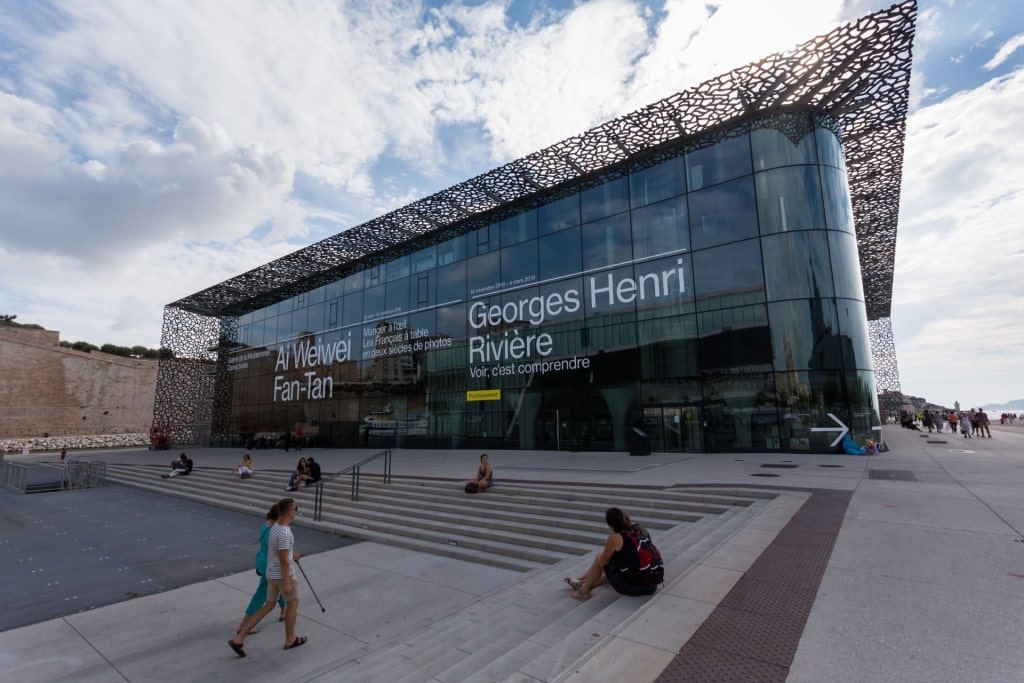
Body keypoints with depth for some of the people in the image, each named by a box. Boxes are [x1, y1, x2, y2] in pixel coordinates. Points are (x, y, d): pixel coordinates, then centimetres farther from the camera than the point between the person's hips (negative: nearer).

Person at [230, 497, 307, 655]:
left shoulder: (275, 527, 3)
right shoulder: (284, 533, -28)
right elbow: (283, 560, -25)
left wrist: (292, 555, 34)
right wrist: (287, 582, -19)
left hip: (272, 574, 9)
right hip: (283, 575, -9)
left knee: (269, 605, 18)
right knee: (292, 603, 11)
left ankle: (239, 638, 16)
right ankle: (290, 640, 25)